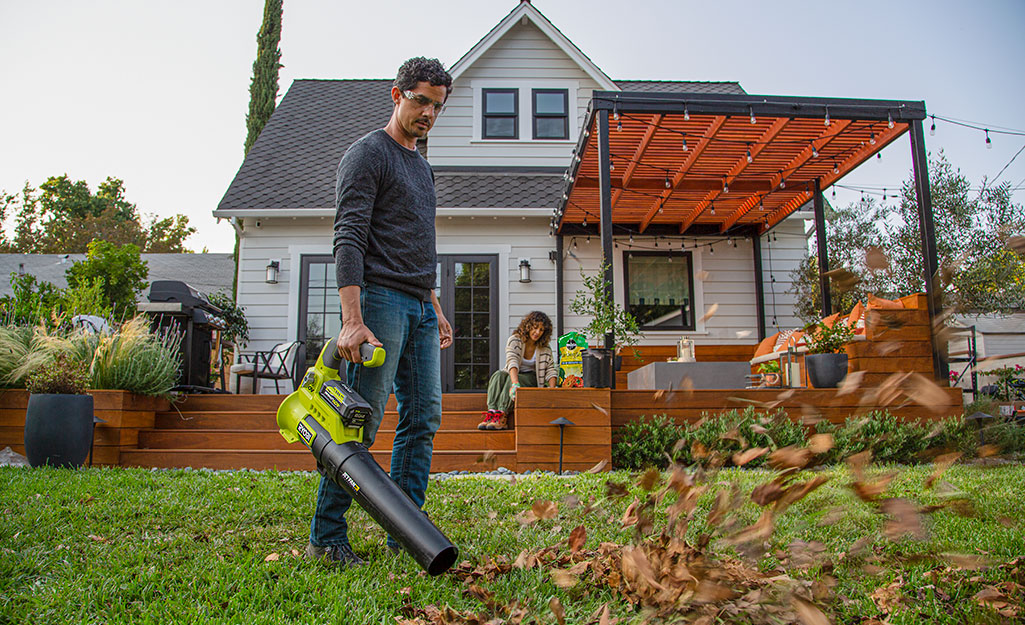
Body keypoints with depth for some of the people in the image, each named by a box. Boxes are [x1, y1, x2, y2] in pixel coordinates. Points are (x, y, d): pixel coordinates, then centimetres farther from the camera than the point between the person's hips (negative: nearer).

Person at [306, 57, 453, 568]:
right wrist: (352, 320, -24)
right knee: (363, 420, -8)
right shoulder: (367, 154, -2)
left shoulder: (421, 165, 24)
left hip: (420, 307, 8)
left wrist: (435, 309, 23)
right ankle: (326, 537, 2)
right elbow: (348, 241, -14)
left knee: (423, 419, 4)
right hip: (380, 300, -8)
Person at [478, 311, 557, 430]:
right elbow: (512, 362, -27)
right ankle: (491, 412, -47)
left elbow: (551, 370, -2)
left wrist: (552, 388, -24)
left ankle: (502, 416, -45)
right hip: (513, 374, 0)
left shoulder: (545, 348, -4)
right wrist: (515, 384, -44)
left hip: (530, 378, 0)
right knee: (498, 375, -34)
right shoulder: (515, 340, -12)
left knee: (510, 379, -34)